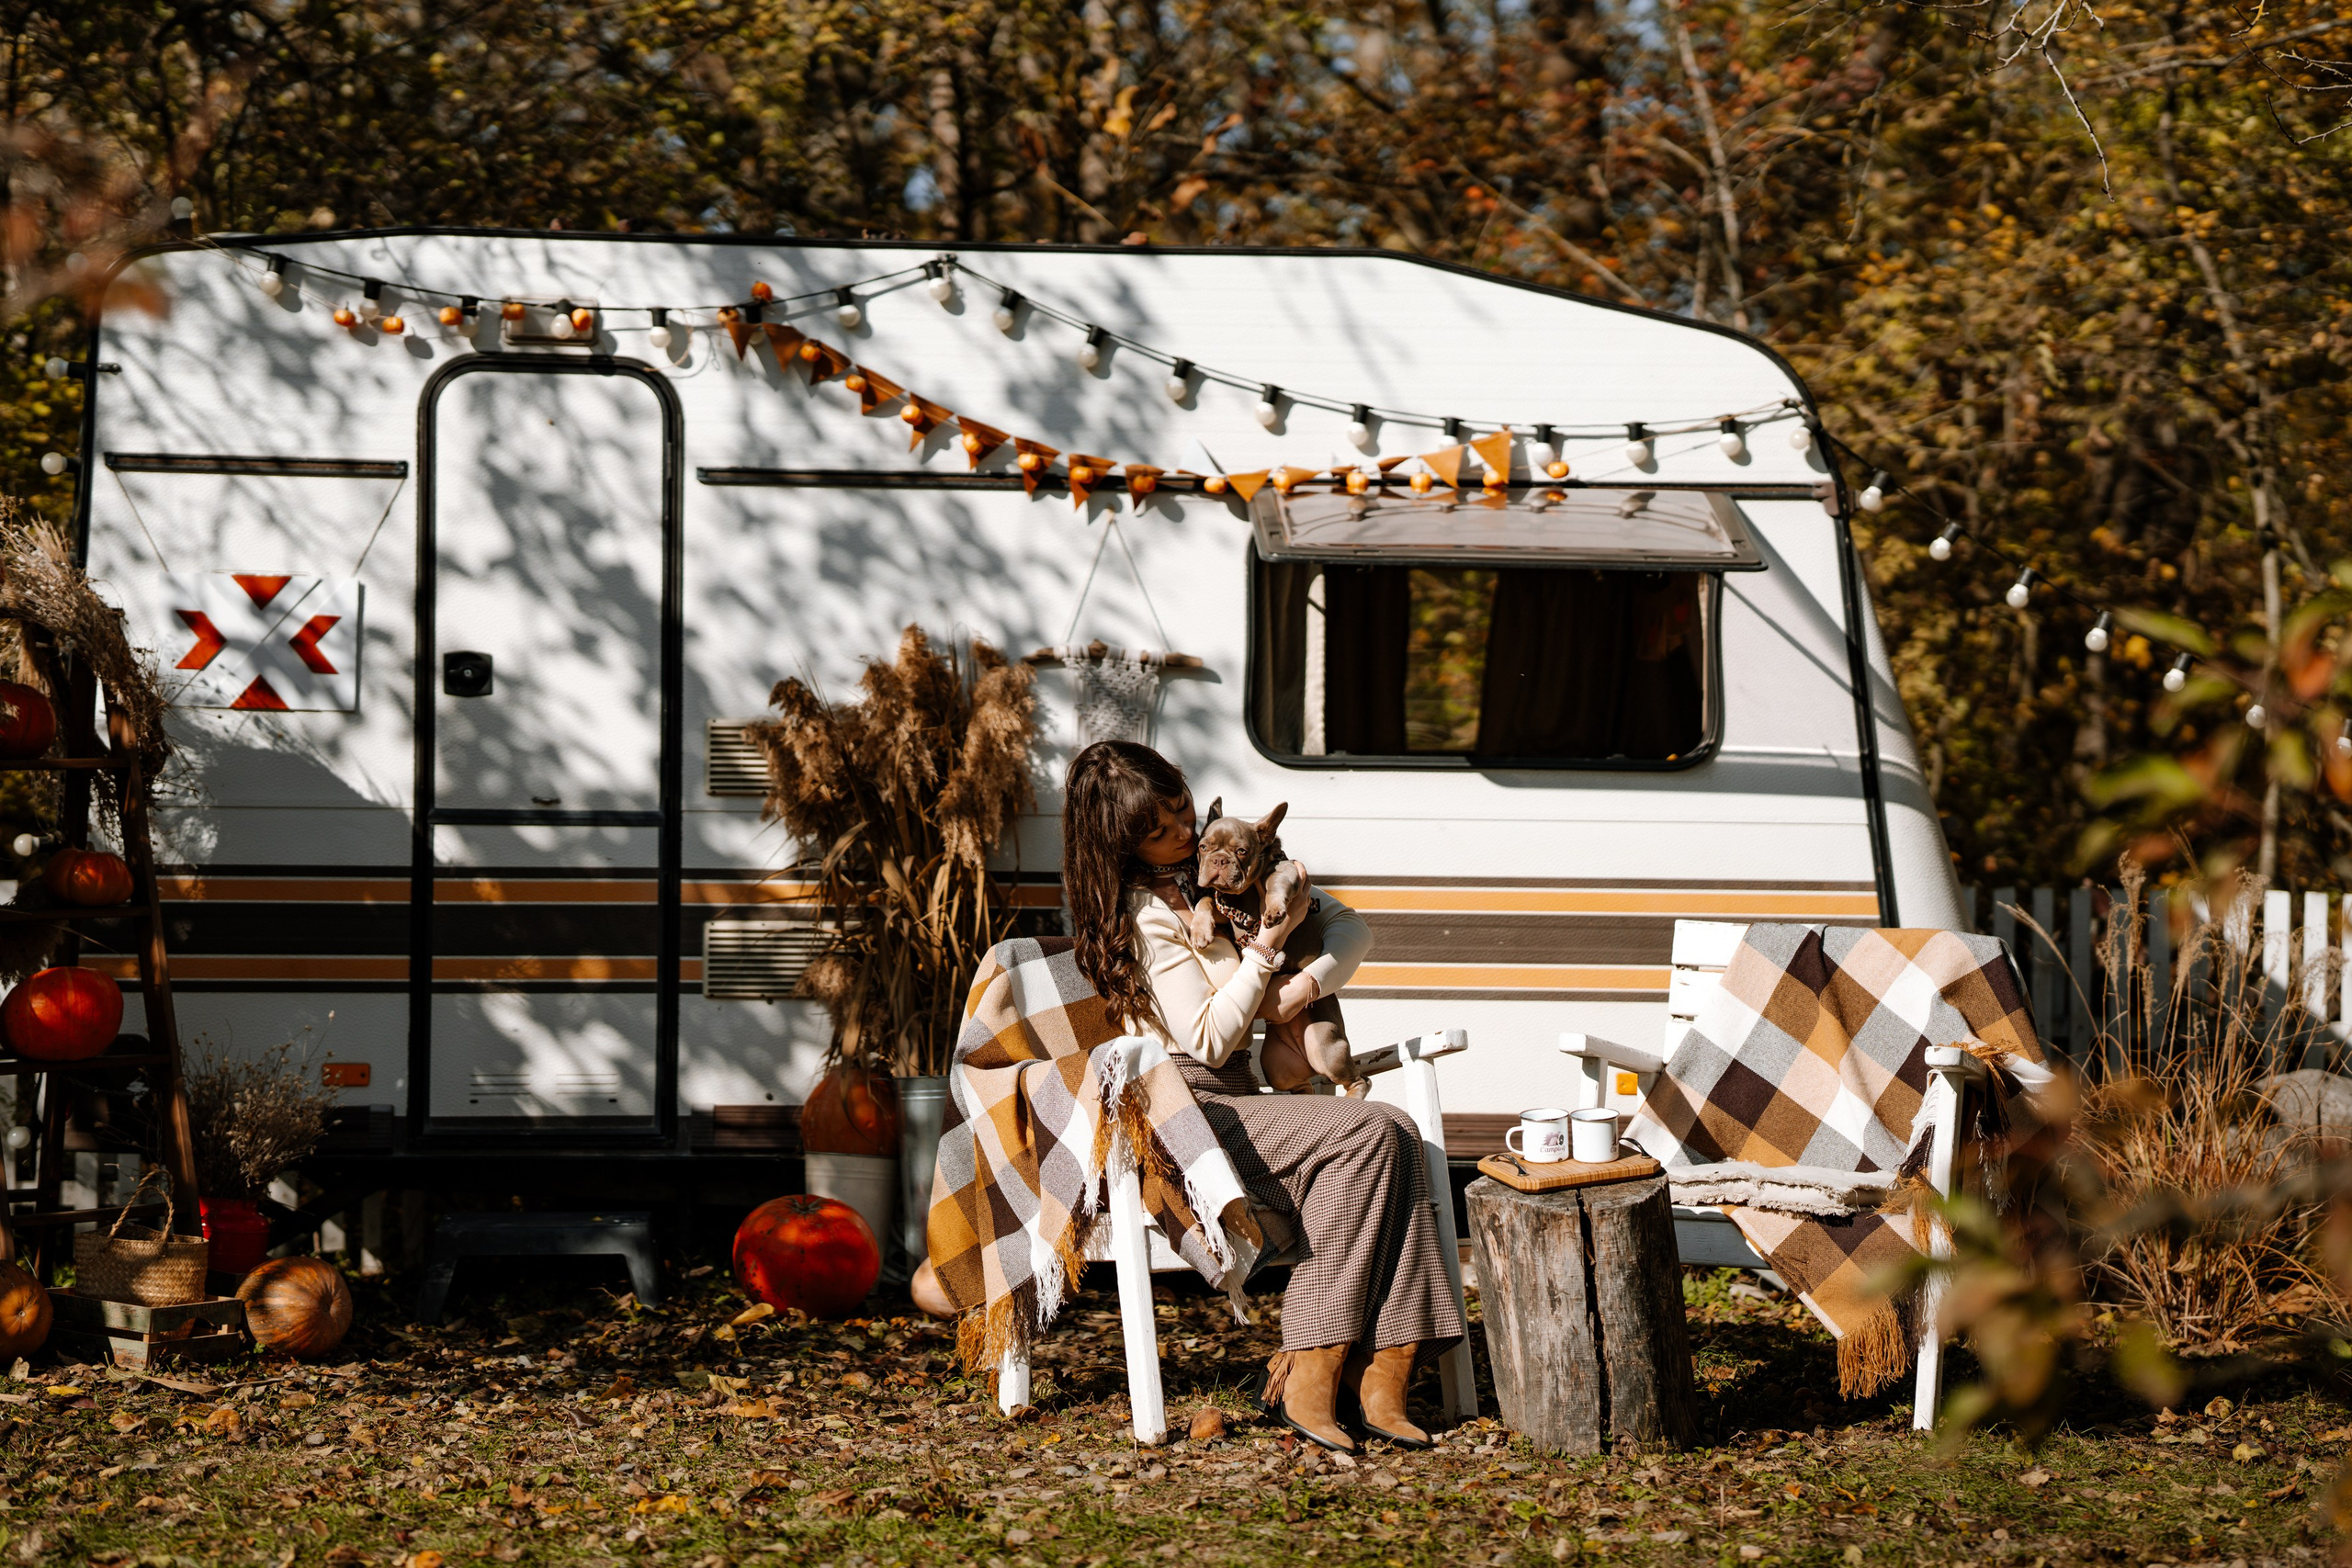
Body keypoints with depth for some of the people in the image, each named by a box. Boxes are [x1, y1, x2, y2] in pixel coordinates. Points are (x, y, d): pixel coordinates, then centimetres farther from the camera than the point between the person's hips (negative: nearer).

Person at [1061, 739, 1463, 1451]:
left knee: (1397, 1135, -20)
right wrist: (1266, 946, -12)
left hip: (1241, 1102, 7)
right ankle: (1312, 1374, -31)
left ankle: (1383, 1369, -30)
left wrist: (1305, 984, -5)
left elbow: (1350, 926, 15)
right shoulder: (1150, 916, -10)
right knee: (1366, 1135, -27)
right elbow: (1209, 1041, -13)